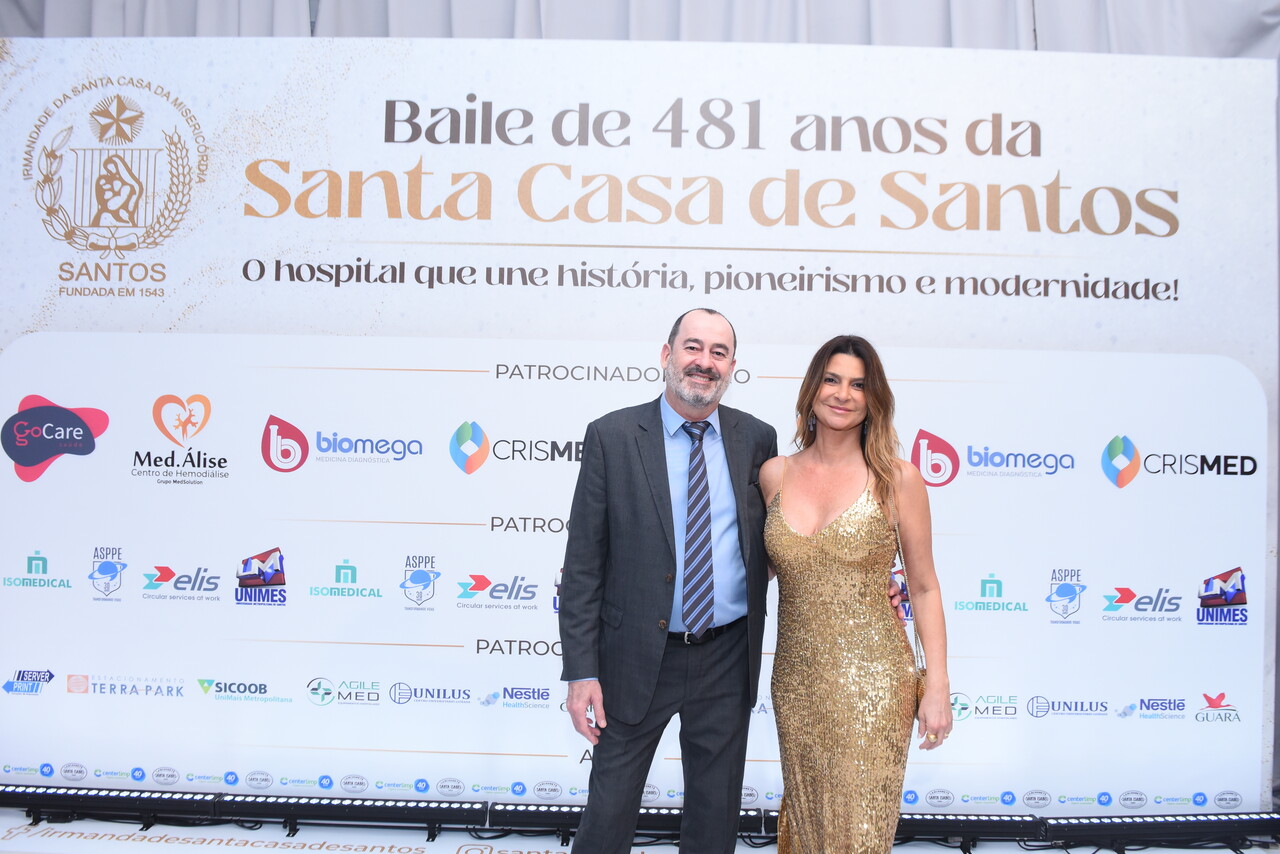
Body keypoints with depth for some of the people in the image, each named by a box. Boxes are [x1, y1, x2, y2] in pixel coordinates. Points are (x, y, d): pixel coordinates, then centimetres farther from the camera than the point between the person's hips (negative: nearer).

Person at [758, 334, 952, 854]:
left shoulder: (897, 479, -5)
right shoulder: (775, 474, 3)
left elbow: (924, 588, 0)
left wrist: (938, 687, -3)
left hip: (872, 679, -3)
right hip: (797, 679, 3)